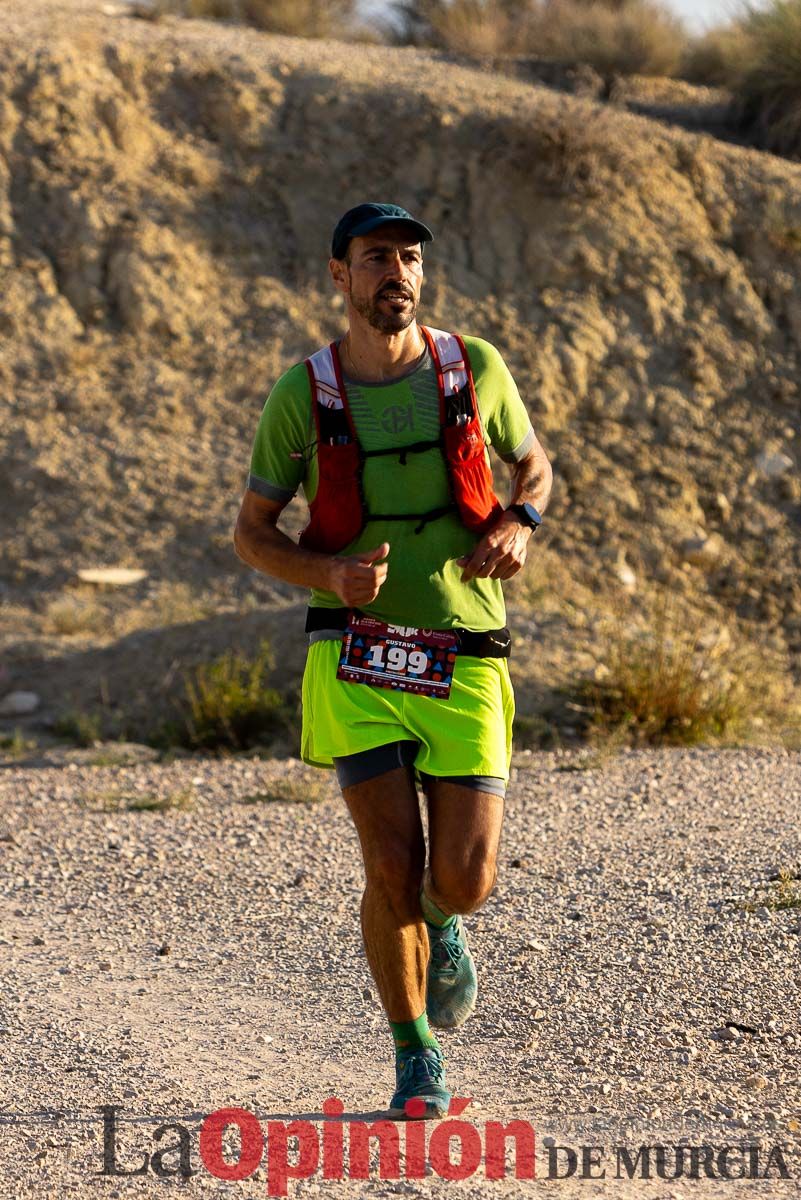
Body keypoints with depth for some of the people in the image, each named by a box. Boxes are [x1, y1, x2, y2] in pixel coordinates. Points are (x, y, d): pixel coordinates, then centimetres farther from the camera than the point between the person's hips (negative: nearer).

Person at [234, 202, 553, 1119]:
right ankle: (415, 1059, 13)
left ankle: (439, 924, 34)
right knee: (393, 868, -9)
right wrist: (331, 574, -13)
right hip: (358, 664, -1)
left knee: (464, 880, -6)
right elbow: (252, 534, 7)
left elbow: (535, 467, 18)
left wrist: (518, 525, -5)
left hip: (462, 666, 1)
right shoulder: (302, 397, -2)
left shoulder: (475, 369, 2)